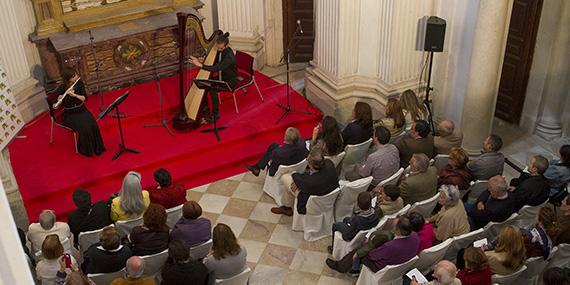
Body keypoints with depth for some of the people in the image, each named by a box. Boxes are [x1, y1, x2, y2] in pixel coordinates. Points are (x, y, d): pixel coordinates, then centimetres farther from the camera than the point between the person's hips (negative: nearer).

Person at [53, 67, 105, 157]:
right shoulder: (61, 89, -14)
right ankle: (85, 149, -6)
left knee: (93, 125, -24)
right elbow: (55, 106, -11)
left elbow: (84, 98, -10)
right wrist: (59, 99, -33)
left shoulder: (79, 83, -5)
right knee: (84, 128, -28)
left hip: (81, 110, 3)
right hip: (69, 114, -3)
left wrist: (74, 95, -27)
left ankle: (97, 148, -8)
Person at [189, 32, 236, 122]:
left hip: (230, 80, -8)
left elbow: (216, 68, -39)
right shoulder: (219, 50, -6)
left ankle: (215, 114, -10)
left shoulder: (229, 56, -31)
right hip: (221, 77, 8)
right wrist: (204, 60, -13)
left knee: (212, 89, -26)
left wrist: (200, 65, -42)